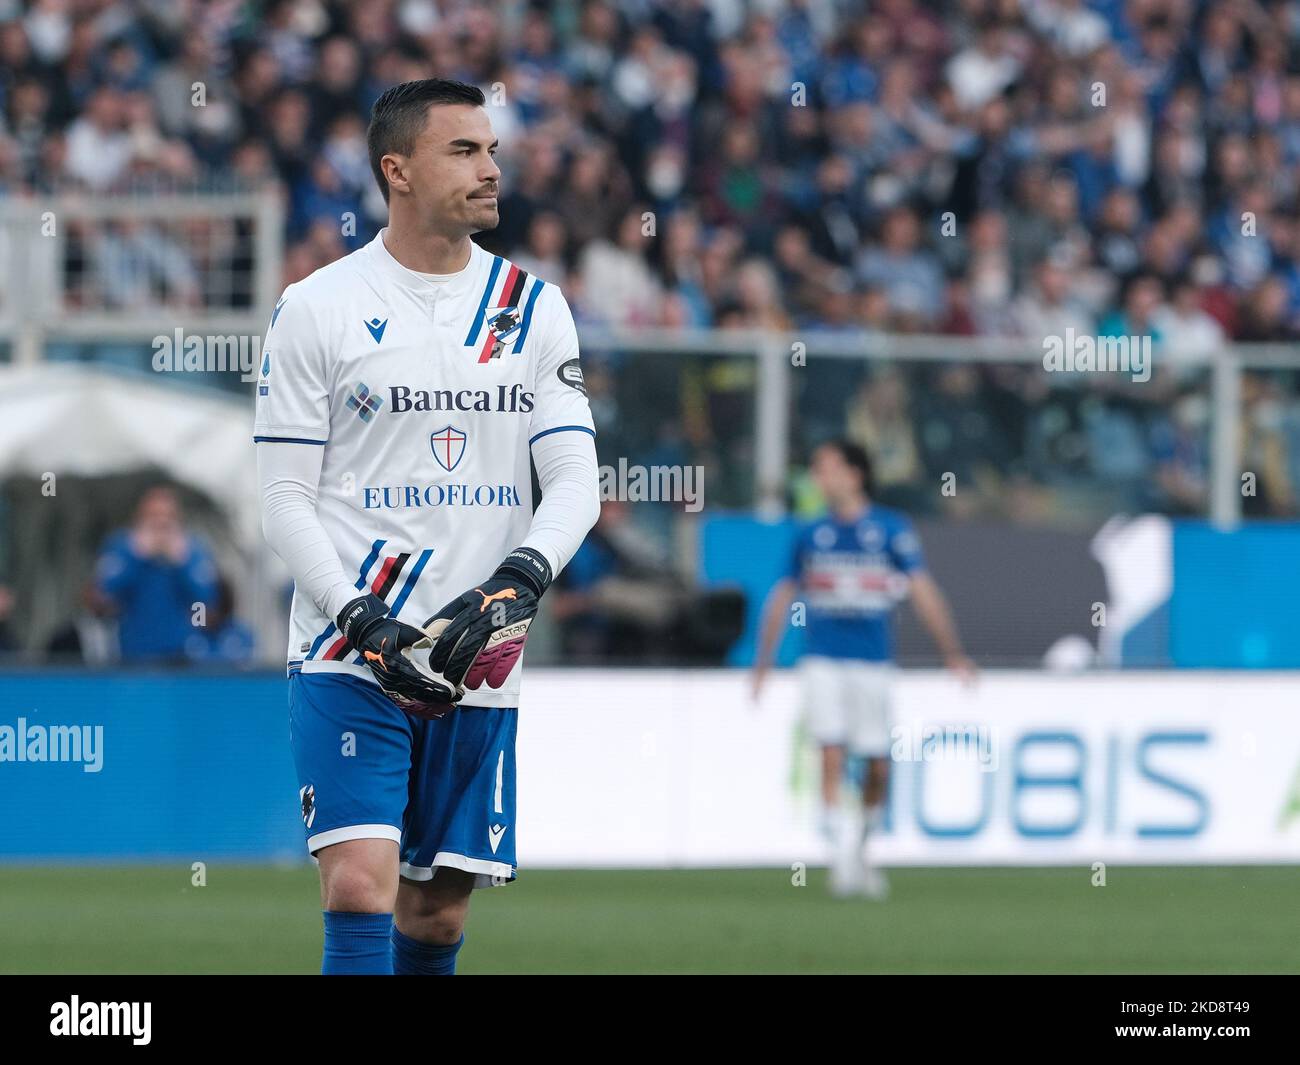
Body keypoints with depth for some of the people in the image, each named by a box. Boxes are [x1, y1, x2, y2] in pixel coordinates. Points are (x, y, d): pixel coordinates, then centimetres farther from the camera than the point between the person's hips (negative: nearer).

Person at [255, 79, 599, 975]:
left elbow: (575, 479, 3)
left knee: (439, 910, 7)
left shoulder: (534, 308, 8)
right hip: (348, 658, -4)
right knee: (360, 883, -17)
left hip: (479, 666, 4)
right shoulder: (316, 309, -2)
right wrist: (364, 626, -16)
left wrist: (519, 581, -17)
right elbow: (286, 499, -2)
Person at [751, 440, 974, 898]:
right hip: (823, 662, 1)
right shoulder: (811, 535, 7)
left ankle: (859, 849, 25)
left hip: (873, 662, -1)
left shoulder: (891, 529, 0)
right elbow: (782, 598, 16)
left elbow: (923, 591, -5)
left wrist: (952, 653, -12)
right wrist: (763, 662, 15)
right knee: (832, 756, -13)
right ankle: (842, 856, -14)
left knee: (878, 767, 4)